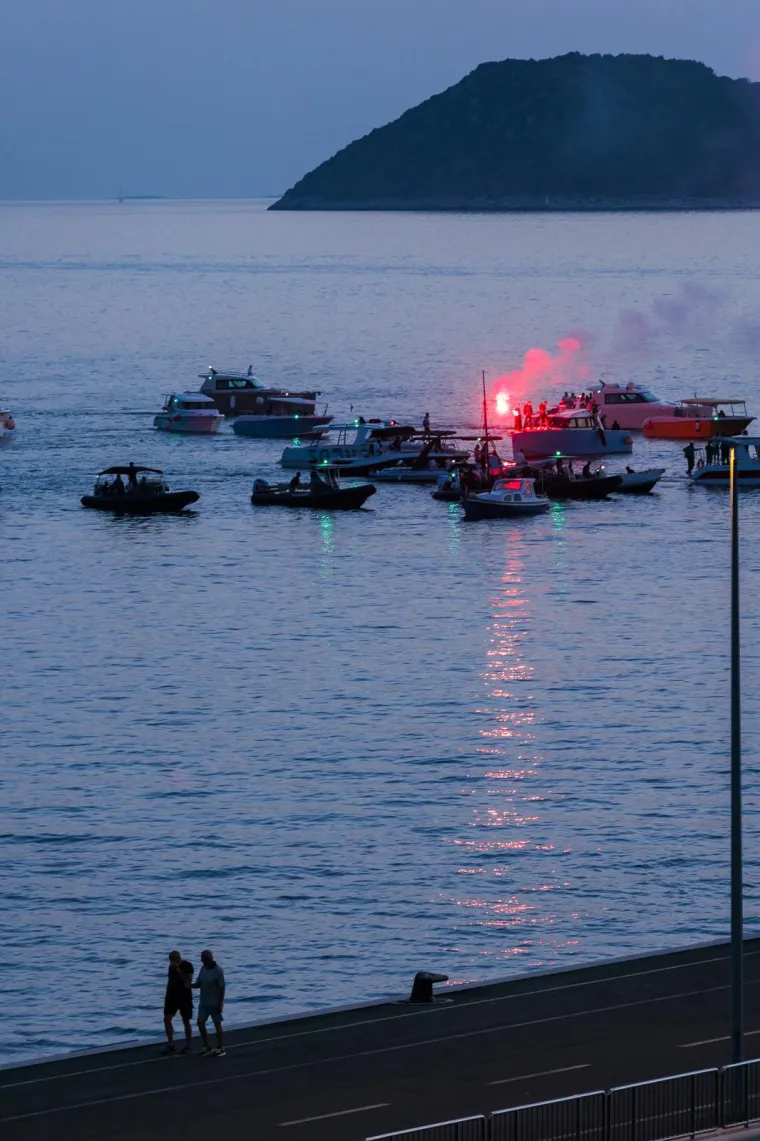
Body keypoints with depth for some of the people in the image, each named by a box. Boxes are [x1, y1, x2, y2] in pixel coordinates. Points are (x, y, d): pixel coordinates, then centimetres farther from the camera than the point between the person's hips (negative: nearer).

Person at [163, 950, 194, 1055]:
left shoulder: (187, 966, -11)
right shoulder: (172, 966, 8)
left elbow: (188, 980, -22)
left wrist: (179, 971, -27)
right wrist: (167, 995, 17)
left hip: (184, 997, -6)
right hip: (172, 996, 6)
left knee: (186, 1021, 1)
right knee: (167, 1019, -3)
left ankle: (188, 1046, 10)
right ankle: (170, 1044, 4)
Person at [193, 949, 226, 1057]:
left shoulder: (218, 971, -16)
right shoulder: (203, 969, 5)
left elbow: (222, 988, -15)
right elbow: (198, 985, 7)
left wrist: (220, 1004, -18)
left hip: (215, 1003, -7)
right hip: (204, 1002, 7)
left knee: (217, 1025, 0)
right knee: (200, 1024, 2)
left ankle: (221, 1049, 8)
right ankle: (206, 1047, 14)